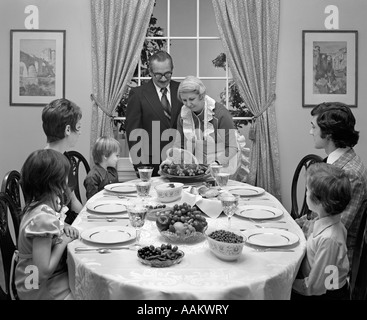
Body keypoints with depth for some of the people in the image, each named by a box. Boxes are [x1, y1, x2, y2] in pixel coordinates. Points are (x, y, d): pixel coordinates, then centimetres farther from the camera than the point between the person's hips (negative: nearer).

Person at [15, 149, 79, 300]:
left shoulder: (43, 204, -4)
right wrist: (64, 240, -19)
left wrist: (65, 228, -1)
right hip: (42, 288, -7)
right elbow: (43, 272, -28)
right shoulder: (43, 218, -29)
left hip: (56, 273, 8)